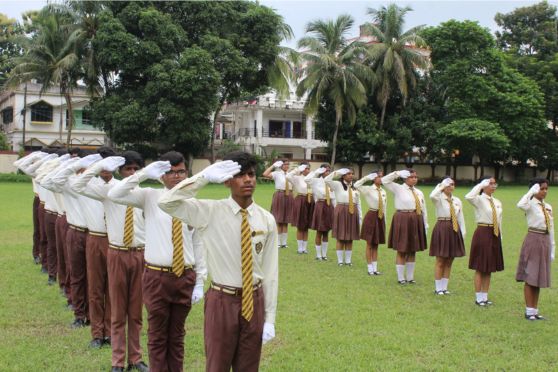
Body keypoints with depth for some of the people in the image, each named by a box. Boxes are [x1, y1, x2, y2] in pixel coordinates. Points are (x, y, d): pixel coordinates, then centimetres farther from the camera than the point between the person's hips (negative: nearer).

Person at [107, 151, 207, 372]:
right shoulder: (150, 197, -1)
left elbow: (198, 245, 4)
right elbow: (114, 195, -14)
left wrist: (200, 282, 3)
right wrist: (144, 174, -18)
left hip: (185, 277, 2)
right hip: (157, 277, -1)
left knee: (177, 335, 16)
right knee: (157, 336, 10)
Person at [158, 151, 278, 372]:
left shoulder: (266, 220, -2)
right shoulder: (210, 212, -8)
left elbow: (270, 271, 1)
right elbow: (166, 203, -21)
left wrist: (270, 318, 1)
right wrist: (205, 176, -24)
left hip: (254, 301, 2)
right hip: (222, 301, -2)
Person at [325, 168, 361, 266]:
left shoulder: (355, 187, 9)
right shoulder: (338, 185, -2)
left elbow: (358, 203, 11)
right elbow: (326, 180, -17)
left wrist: (360, 217, 9)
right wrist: (337, 172, -12)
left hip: (353, 213, 4)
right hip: (341, 212, -4)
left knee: (350, 238, 7)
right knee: (340, 237, 1)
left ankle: (348, 260, 15)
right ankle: (340, 260, 8)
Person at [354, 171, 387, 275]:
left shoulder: (383, 192, 8)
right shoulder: (368, 189, -8)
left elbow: (384, 207, 13)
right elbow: (356, 185, -25)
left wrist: (384, 221, 12)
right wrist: (367, 177, -20)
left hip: (381, 218, 5)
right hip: (371, 217, -5)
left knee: (376, 245, 12)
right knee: (370, 244, 3)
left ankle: (375, 268, 18)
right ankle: (370, 269, 10)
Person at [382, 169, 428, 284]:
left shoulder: (419, 192, 11)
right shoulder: (398, 189, -3)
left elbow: (423, 210, 13)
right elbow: (384, 180, -13)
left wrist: (425, 225, 10)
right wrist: (397, 173, -15)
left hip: (416, 222, 5)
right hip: (402, 221, -5)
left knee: (413, 250, 12)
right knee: (402, 250, 1)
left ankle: (410, 277, 22)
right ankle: (401, 278, 11)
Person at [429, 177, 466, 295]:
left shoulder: (457, 200, 10)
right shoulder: (439, 198, -5)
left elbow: (460, 217, 12)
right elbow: (432, 196, -30)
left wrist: (462, 232, 7)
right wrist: (440, 186, -16)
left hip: (454, 230, 5)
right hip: (442, 229, -5)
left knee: (449, 262, 10)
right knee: (440, 261, 1)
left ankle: (444, 287, 19)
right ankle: (438, 288, 9)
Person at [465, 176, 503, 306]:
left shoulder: (497, 202, 11)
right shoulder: (479, 200, -8)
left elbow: (499, 222, 16)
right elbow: (469, 197, -31)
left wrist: (500, 237, 14)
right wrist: (480, 185, -21)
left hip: (495, 235, 7)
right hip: (482, 234, -7)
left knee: (489, 269, 12)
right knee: (480, 268, 0)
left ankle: (485, 297, 21)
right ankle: (479, 298, 8)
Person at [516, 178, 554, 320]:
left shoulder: (548, 207, 11)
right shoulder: (531, 205, -8)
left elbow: (551, 229, 15)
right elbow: (520, 205, -34)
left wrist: (552, 249, 14)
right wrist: (531, 192, -26)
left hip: (545, 242, 7)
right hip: (533, 240, -7)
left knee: (539, 277, 11)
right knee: (530, 277, -1)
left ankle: (535, 310, 18)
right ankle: (529, 311, 6)